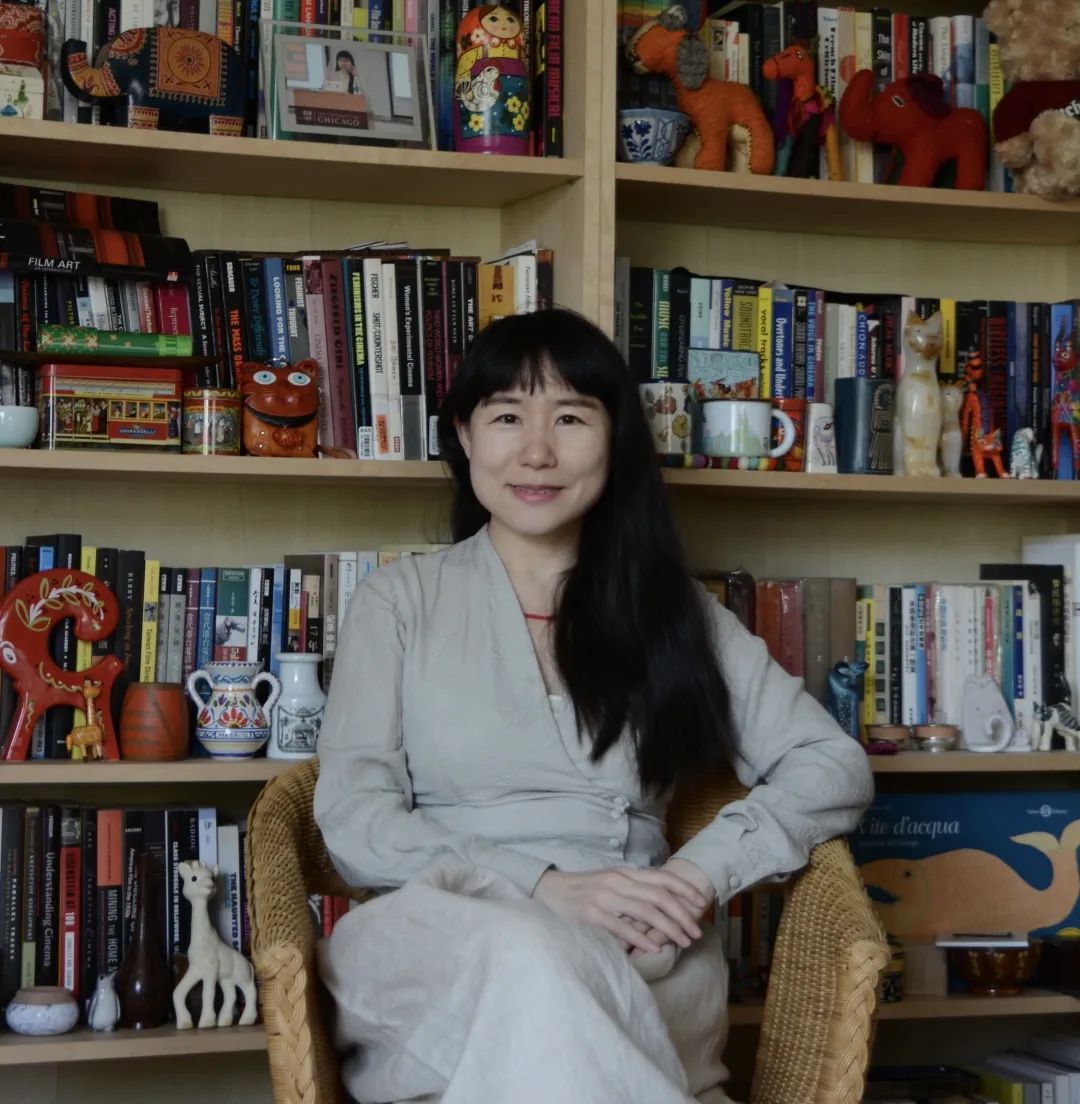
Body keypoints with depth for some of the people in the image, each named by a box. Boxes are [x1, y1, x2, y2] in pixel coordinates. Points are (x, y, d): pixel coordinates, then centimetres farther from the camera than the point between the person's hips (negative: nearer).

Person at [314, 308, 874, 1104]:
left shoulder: (673, 609, 17)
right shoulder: (400, 600, 13)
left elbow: (835, 767, 11)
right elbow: (353, 821, 2)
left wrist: (704, 871, -10)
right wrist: (543, 887, -14)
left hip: (636, 963, 0)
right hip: (437, 942, 0)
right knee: (527, 955, -38)